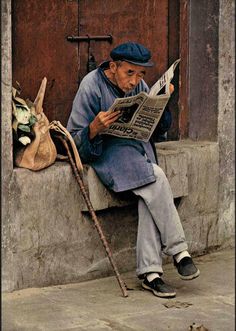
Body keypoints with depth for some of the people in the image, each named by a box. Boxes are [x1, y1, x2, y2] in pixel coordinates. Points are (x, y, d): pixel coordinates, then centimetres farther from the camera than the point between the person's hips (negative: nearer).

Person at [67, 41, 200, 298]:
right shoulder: (91, 86, -12)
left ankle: (149, 272, -23)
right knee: (156, 178, -29)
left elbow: (158, 127, 13)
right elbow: (75, 141, -12)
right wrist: (95, 127, -33)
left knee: (150, 196, -24)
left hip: (137, 146, 5)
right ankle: (178, 250, -16)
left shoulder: (139, 85, 6)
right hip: (105, 150, -5)